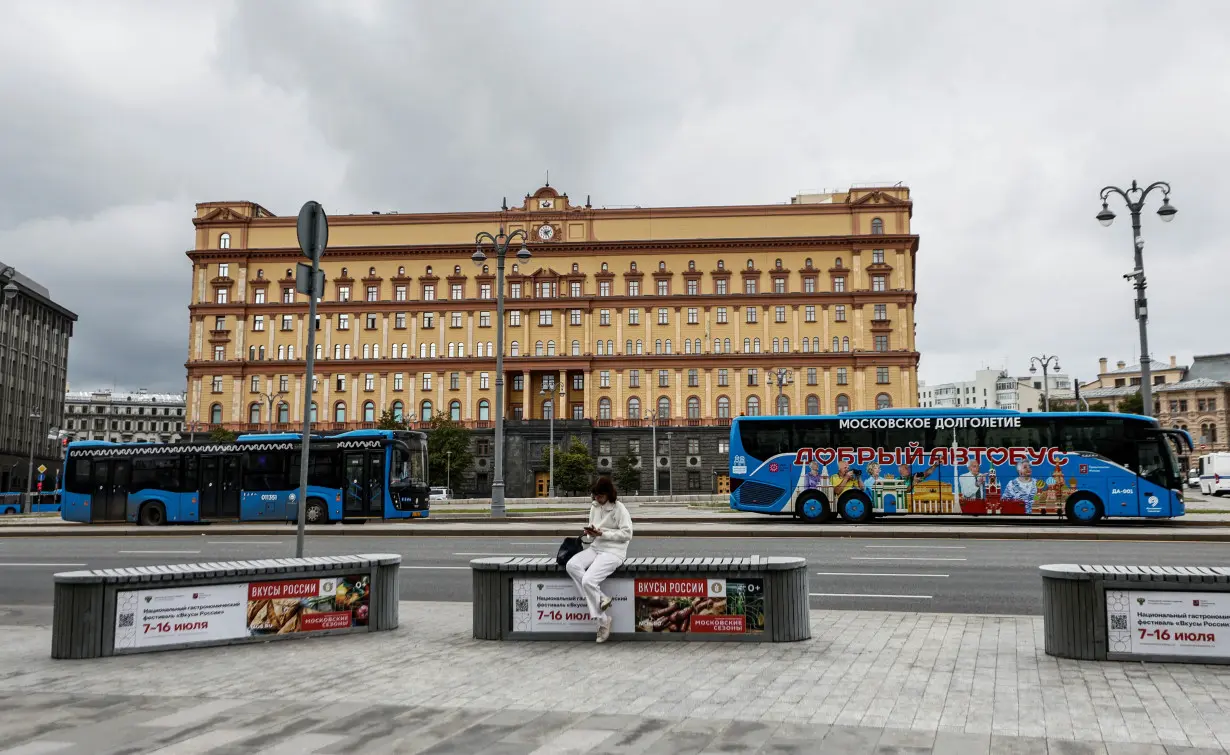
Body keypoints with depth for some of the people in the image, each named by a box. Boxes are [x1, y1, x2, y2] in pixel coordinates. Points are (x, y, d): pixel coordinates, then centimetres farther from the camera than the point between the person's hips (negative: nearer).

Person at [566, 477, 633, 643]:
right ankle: (600, 599, -17)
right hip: (596, 548, 7)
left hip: (613, 551, -7)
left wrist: (602, 533, -17)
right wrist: (589, 534, -6)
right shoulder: (594, 507, 12)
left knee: (588, 580, -26)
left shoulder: (619, 509, -8)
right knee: (572, 565, -23)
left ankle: (603, 620, -9)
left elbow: (627, 534, -13)